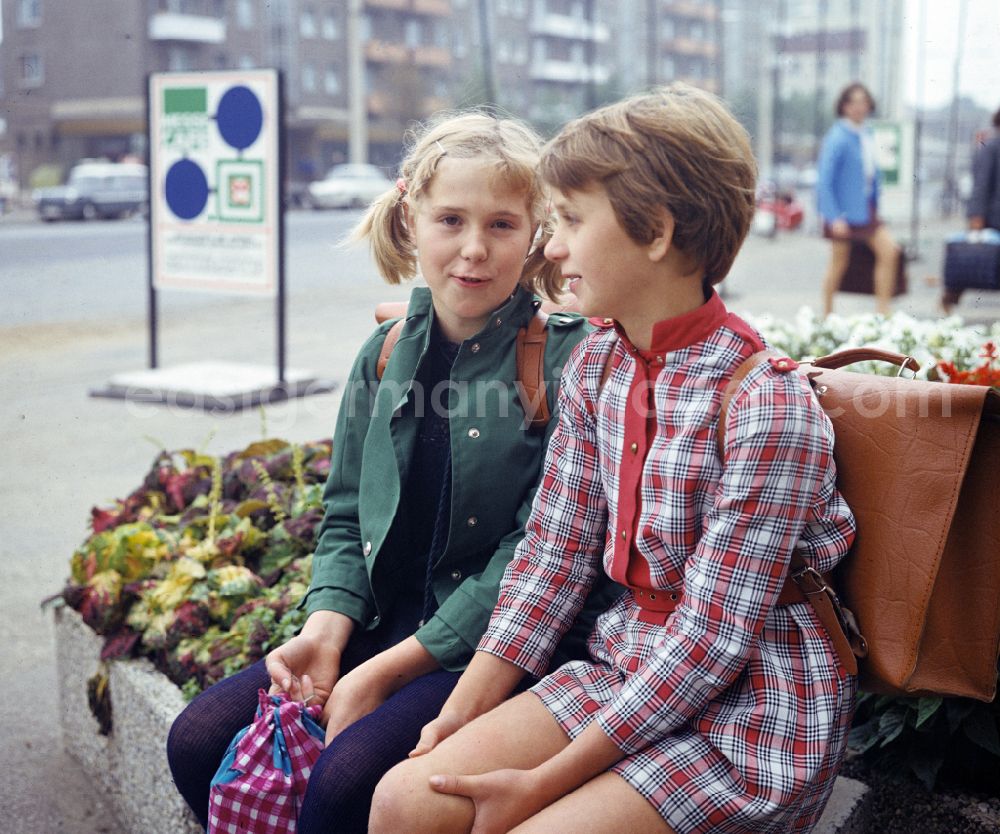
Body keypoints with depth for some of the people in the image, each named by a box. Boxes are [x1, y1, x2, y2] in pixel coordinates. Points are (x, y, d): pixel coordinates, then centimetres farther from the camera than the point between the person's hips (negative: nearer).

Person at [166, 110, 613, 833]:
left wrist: (386, 672, -16)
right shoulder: (388, 353, 7)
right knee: (201, 739, -6)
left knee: (349, 775, -26)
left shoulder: (568, 357, -12)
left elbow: (537, 553, -15)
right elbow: (347, 516, 13)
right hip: (384, 628, 6)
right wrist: (327, 628, -8)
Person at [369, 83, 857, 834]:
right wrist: (464, 711, -3)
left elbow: (711, 640, -21)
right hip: (625, 668, 6)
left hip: (751, 711, -6)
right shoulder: (595, 367, 2)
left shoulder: (765, 403, -21)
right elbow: (555, 555, 4)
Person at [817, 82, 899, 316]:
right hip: (843, 212, -7)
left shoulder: (866, 134, 8)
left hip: (866, 208, 7)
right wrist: (834, 217, -22)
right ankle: (827, 316, 18)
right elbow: (825, 180, -18)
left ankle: (883, 310, 4)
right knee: (839, 263, 3)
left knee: (889, 251, -3)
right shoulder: (837, 138, -15)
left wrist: (875, 205, 13)